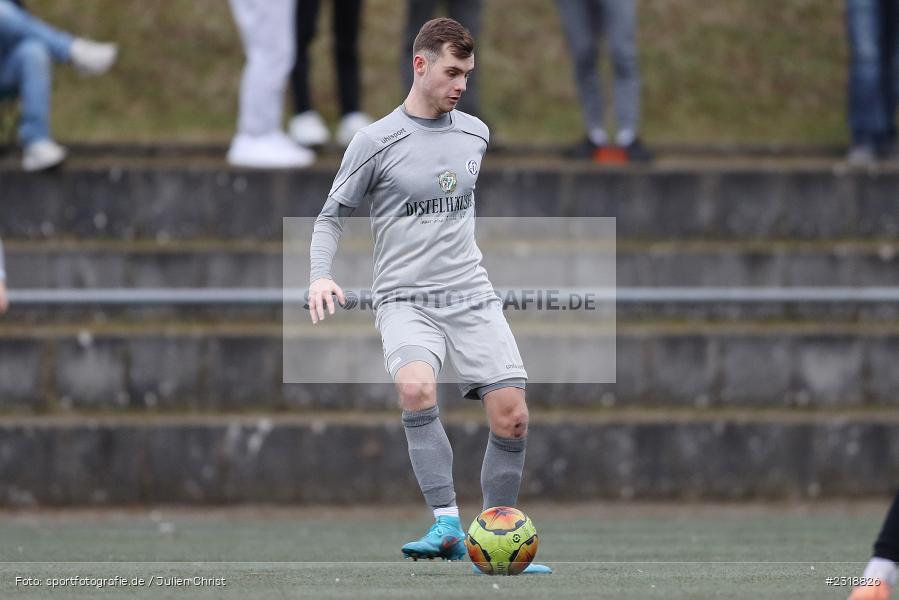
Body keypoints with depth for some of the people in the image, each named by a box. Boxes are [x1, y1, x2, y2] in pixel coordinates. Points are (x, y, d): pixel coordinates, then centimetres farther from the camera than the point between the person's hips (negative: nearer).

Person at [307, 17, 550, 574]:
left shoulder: (475, 133, 10)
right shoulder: (375, 142, -3)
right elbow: (332, 216, 3)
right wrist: (321, 277, -12)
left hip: (473, 296, 4)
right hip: (406, 298, -4)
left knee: (512, 417, -8)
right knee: (417, 386, -33)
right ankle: (448, 525, -30)